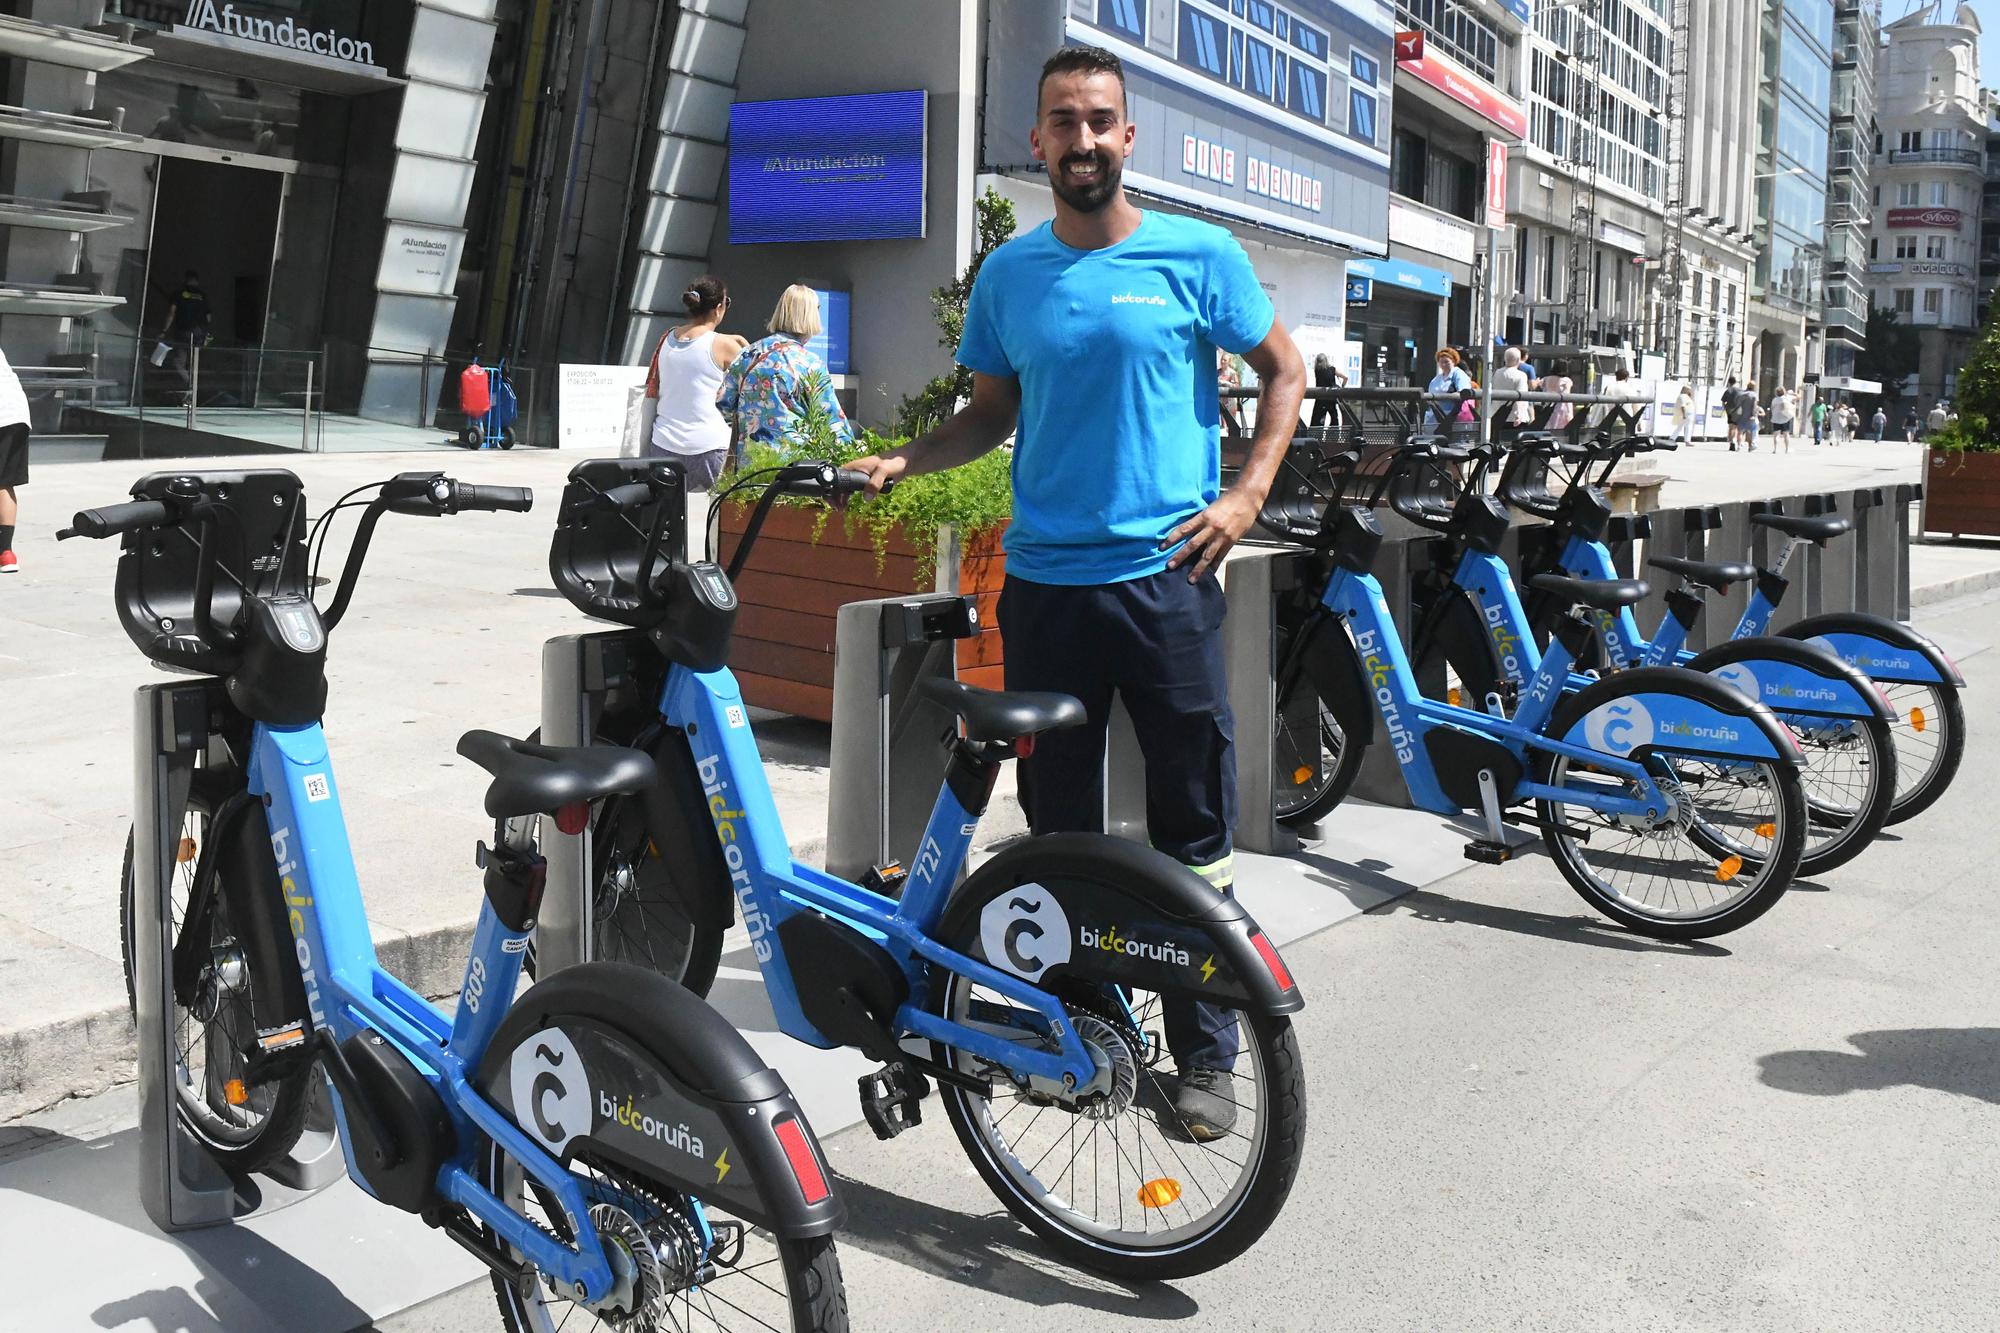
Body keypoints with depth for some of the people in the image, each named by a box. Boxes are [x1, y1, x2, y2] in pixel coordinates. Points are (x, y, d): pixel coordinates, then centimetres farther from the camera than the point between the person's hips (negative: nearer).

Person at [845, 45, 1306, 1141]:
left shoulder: (1197, 256, 0)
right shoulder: (1006, 275, 8)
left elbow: (1284, 371, 8)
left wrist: (1248, 493, -4)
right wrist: (900, 462, 0)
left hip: (1167, 574, -3)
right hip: (1043, 584, 3)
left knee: (1192, 833, 2)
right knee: (1060, 828, 11)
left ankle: (1206, 1057, 14)